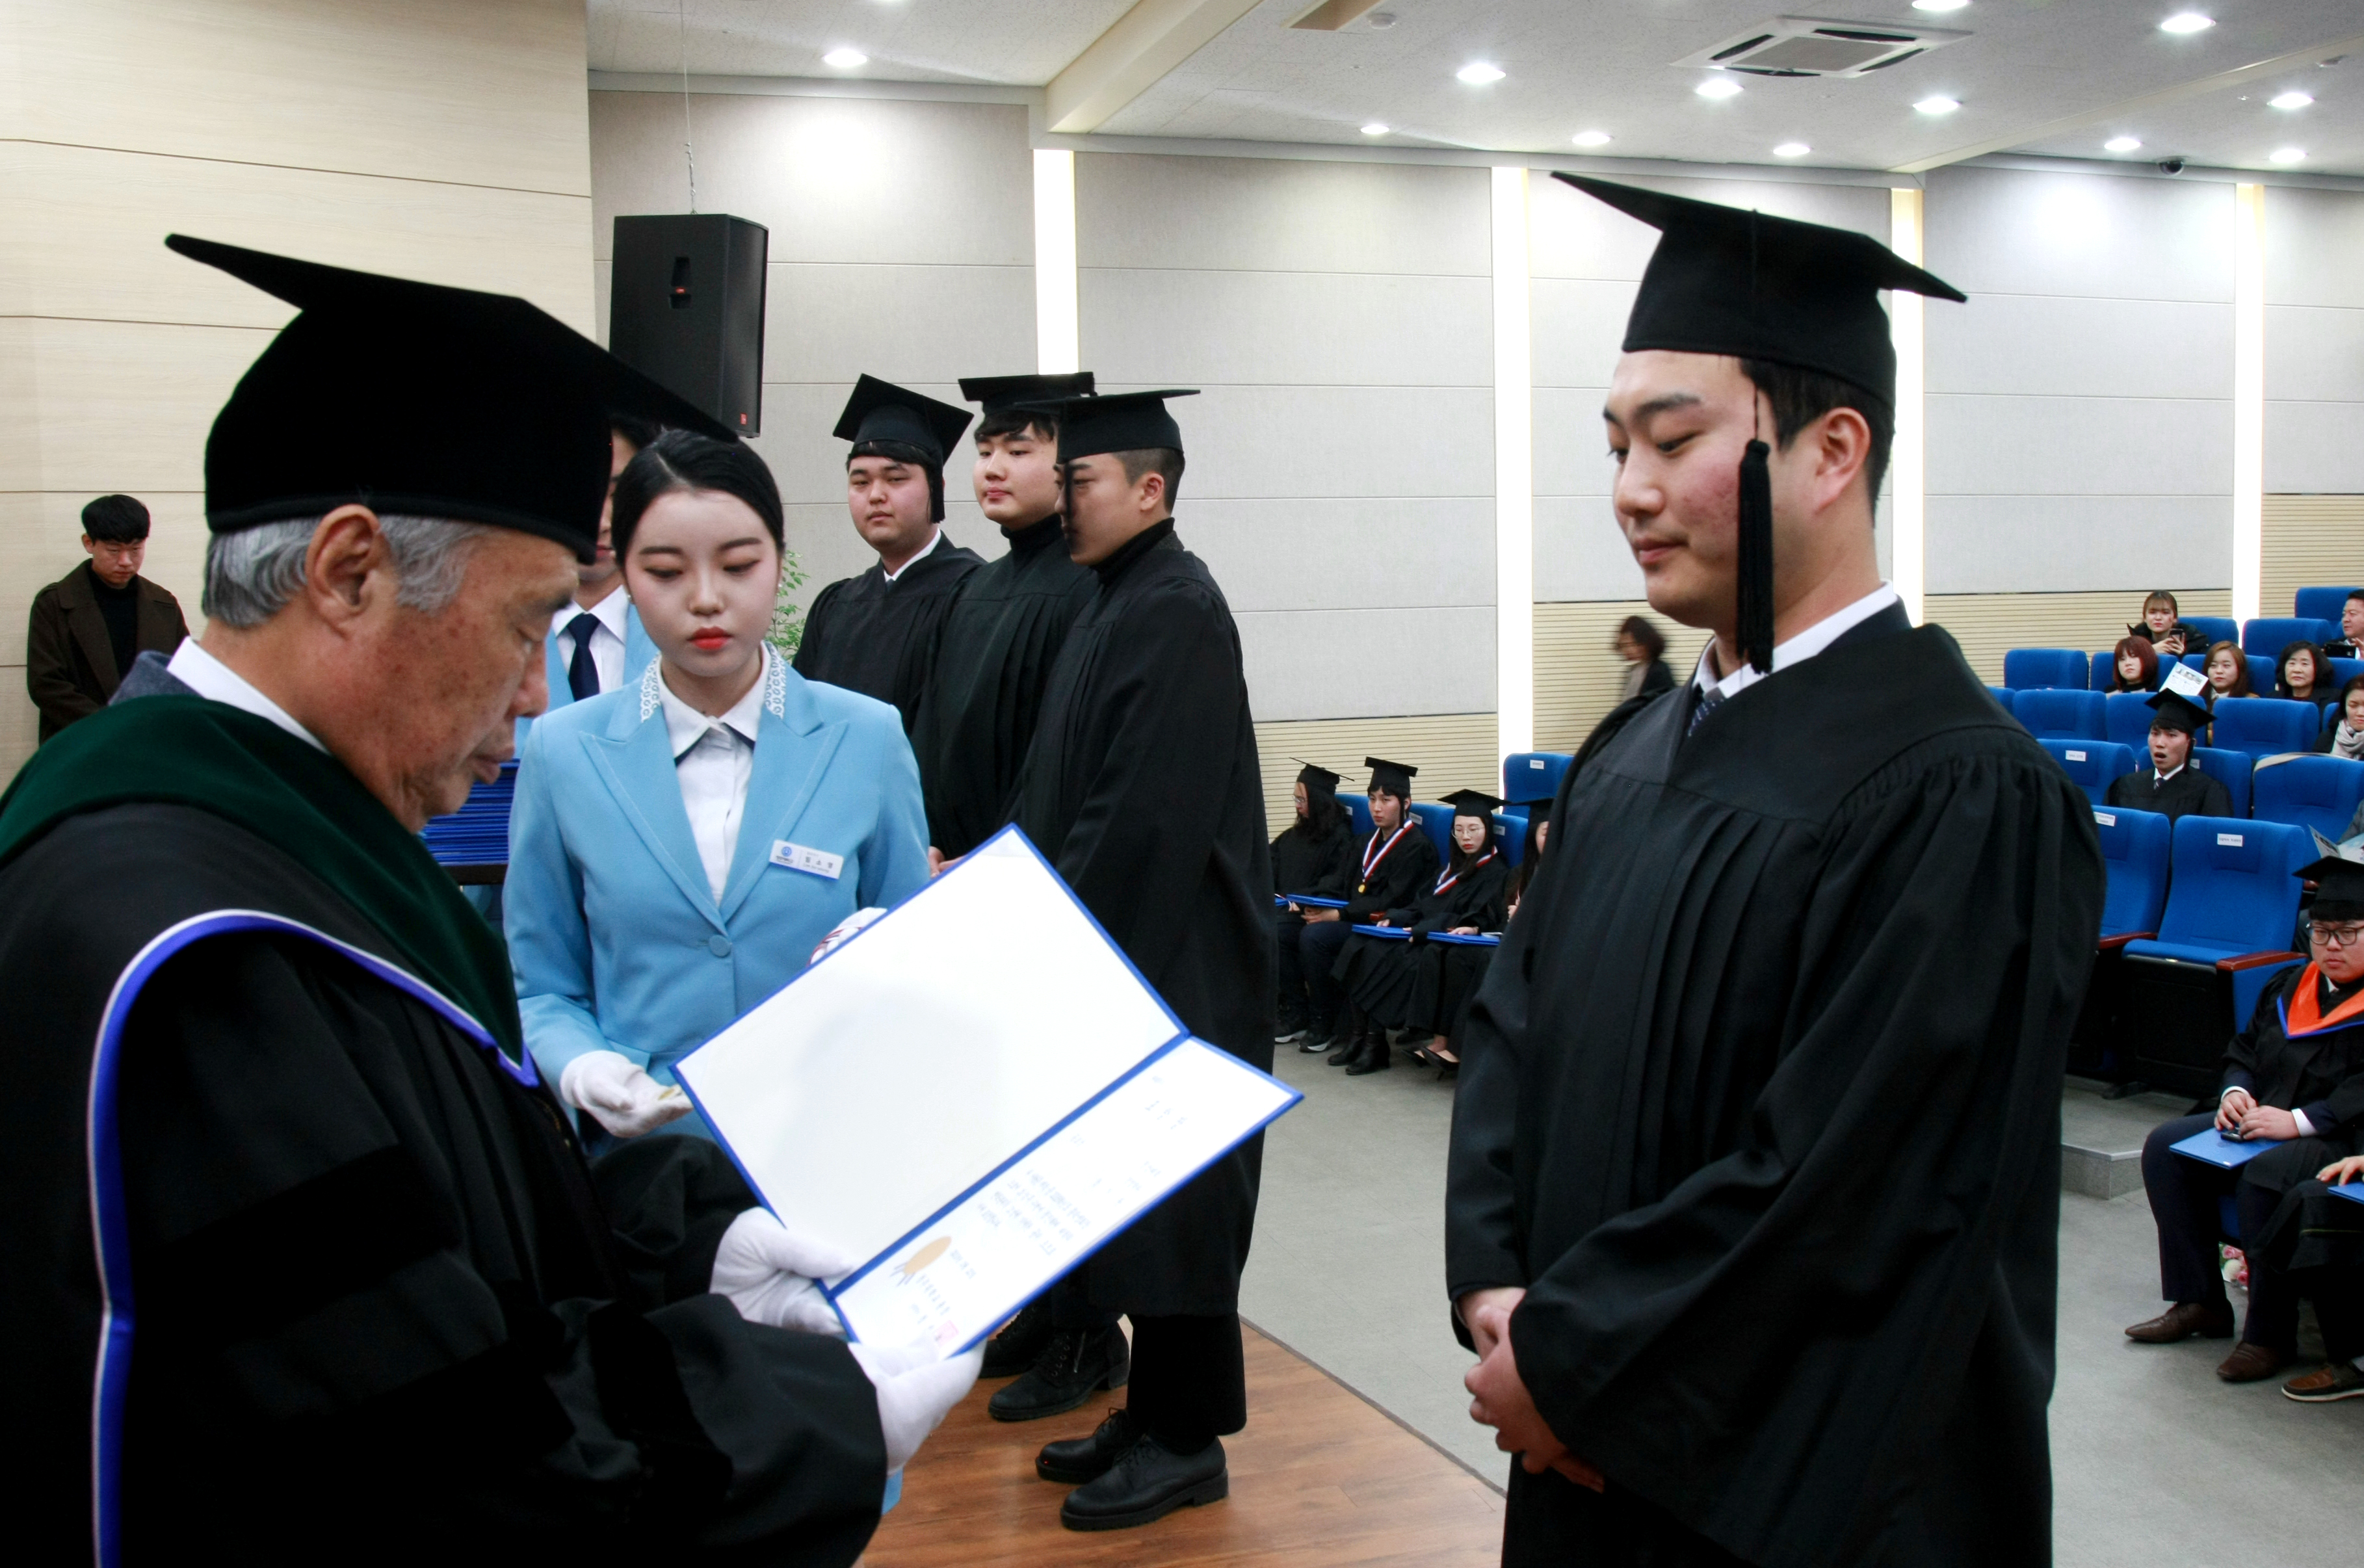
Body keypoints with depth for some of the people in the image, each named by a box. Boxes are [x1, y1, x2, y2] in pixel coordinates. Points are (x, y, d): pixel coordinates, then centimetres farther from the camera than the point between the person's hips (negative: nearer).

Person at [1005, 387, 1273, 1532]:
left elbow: (1145, 811, -22)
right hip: (1119, 957, 10)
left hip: (1171, 963, -9)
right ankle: (1155, 1409, 26)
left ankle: (1187, 1439, 12)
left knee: (1168, 1192, 0)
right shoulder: (1117, 605, 13)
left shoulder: (1175, 612, -16)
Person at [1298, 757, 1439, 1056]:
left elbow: (1391, 903, -16)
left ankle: (1324, 1026, -12)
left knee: (1316, 937, -25)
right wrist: (1323, 908, -8)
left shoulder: (1416, 846, -9)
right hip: (1358, 920, 7)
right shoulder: (1367, 842, 16)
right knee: (1309, 937, -21)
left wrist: (1339, 915, -18)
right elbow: (1349, 890, 13)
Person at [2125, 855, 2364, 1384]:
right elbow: (2244, 1051, 17)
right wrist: (2236, 1092, -4)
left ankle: (2270, 1335, -20)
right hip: (2262, 1119, 8)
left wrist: (2300, 1121, -29)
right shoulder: (2288, 987, 14)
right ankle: (2200, 1302, -2)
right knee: (2165, 1146, -8)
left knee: (2262, 1175, -36)